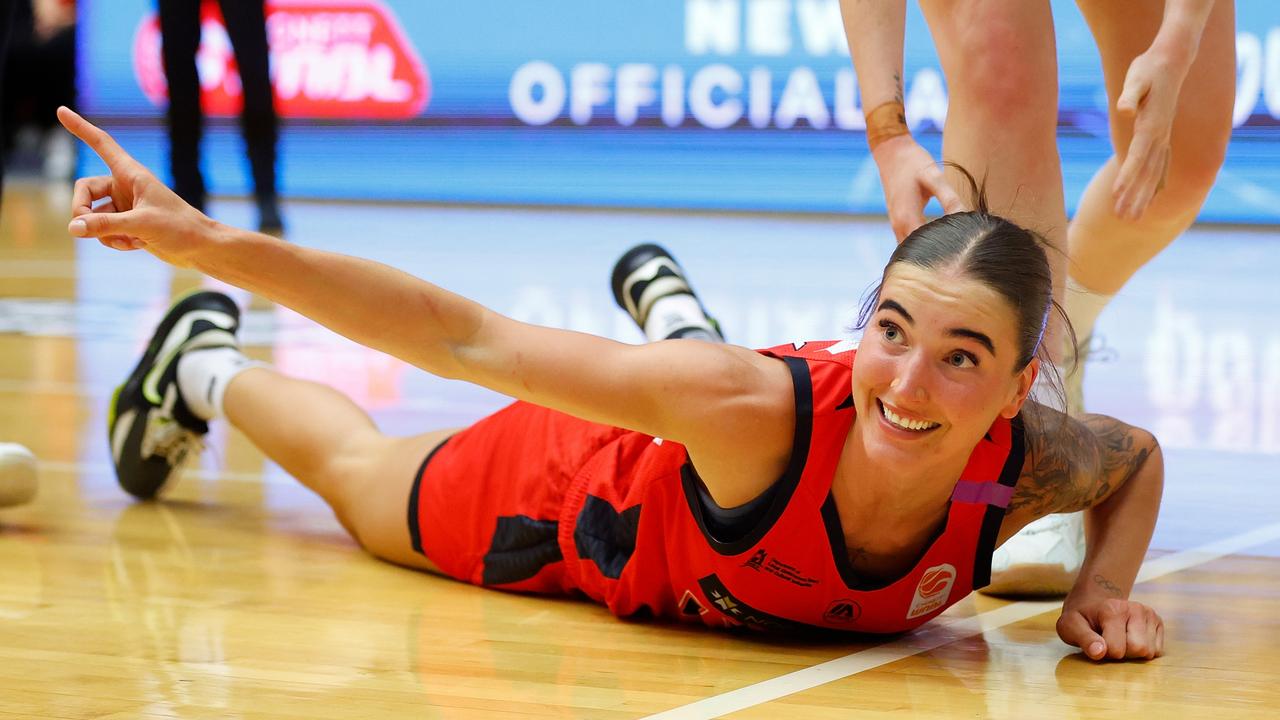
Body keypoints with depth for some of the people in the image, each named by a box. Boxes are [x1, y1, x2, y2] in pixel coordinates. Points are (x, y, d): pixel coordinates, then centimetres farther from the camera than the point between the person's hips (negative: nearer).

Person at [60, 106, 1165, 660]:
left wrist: (1106, 590, -31)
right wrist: (210, 242, -48)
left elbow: (1139, 455, -12)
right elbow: (466, 339, -45)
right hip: (585, 481, -3)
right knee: (359, 474, 29)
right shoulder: (752, 407, -49)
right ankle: (208, 369, 56)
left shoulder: (1024, 467, -38)